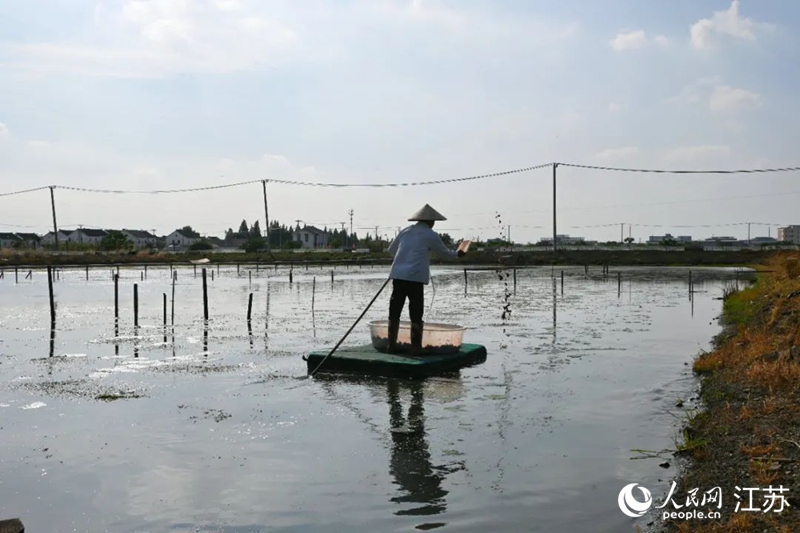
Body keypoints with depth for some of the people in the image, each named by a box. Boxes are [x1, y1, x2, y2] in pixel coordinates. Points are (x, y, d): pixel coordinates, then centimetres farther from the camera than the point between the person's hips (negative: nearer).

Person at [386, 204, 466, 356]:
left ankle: (391, 345, 12)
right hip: (415, 278, -5)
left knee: (394, 312, 9)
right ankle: (416, 348, 4)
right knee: (416, 315, 2)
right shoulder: (430, 235, 1)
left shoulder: (405, 232, 15)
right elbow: (445, 253, 13)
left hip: (398, 276, 5)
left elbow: (391, 249, 27)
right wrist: (457, 254, 33)